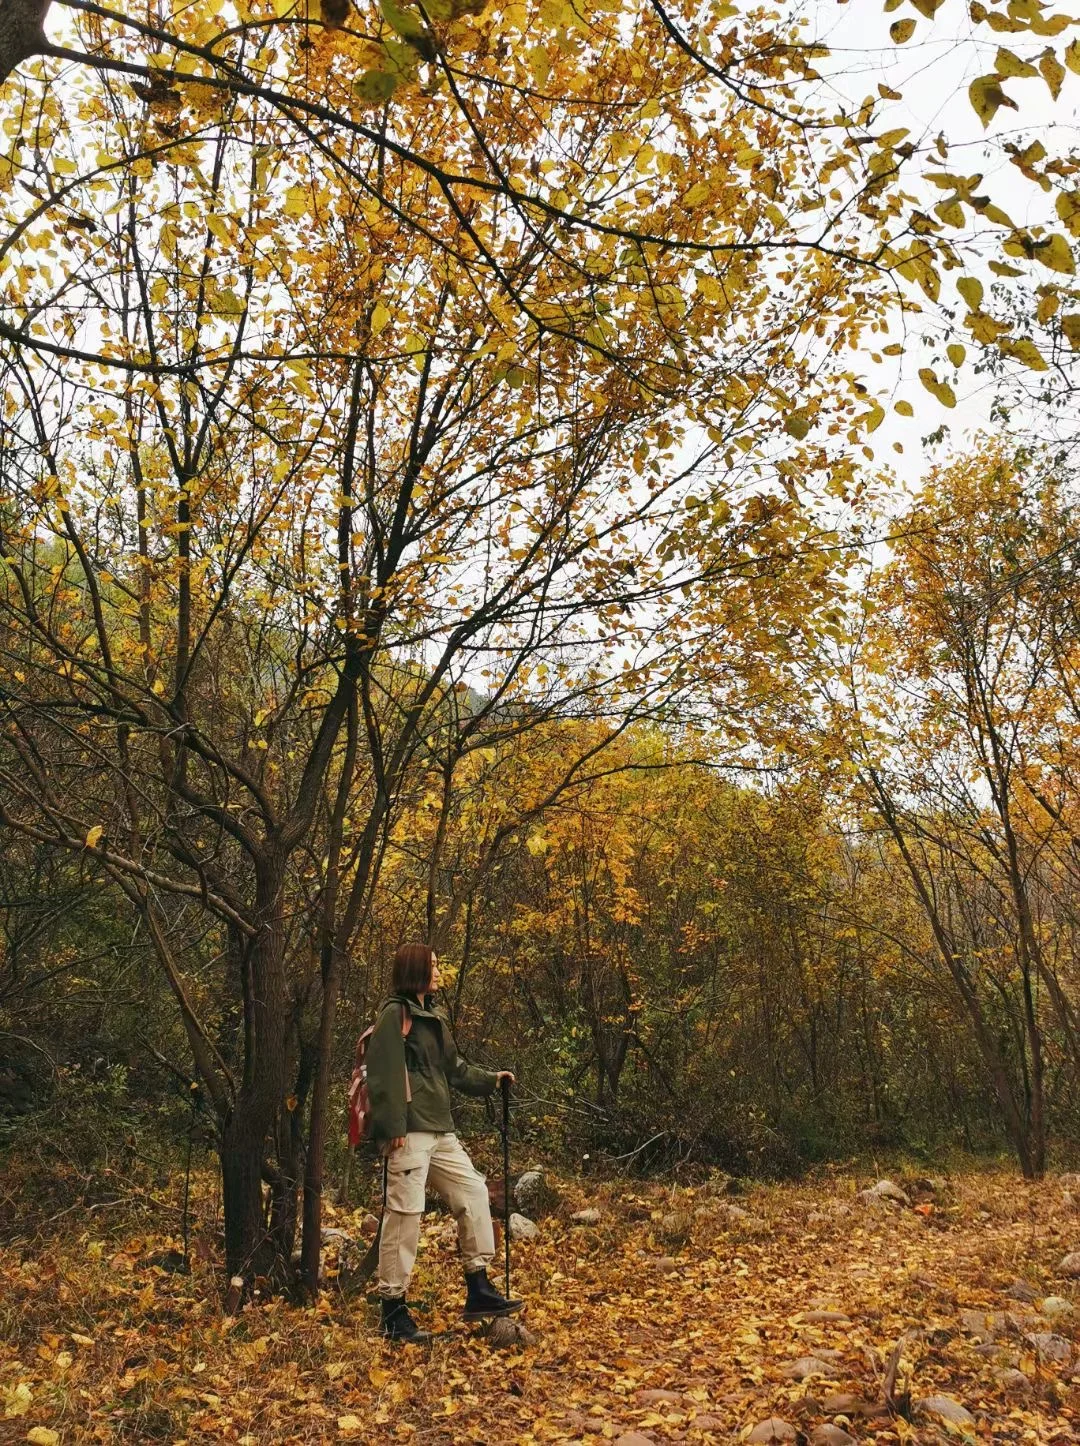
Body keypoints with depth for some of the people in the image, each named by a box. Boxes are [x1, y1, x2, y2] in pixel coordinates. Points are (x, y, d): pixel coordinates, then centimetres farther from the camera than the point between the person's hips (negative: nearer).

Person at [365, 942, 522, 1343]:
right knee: (404, 1212, -6)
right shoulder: (395, 1014, -10)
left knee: (473, 1191, 10)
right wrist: (392, 1128, -21)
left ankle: (478, 1290, 19)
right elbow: (383, 1074, -17)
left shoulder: (433, 1017, 18)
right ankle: (393, 1311, 6)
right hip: (409, 1132, -10)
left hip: (440, 1130, 10)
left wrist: (490, 1079, 15)